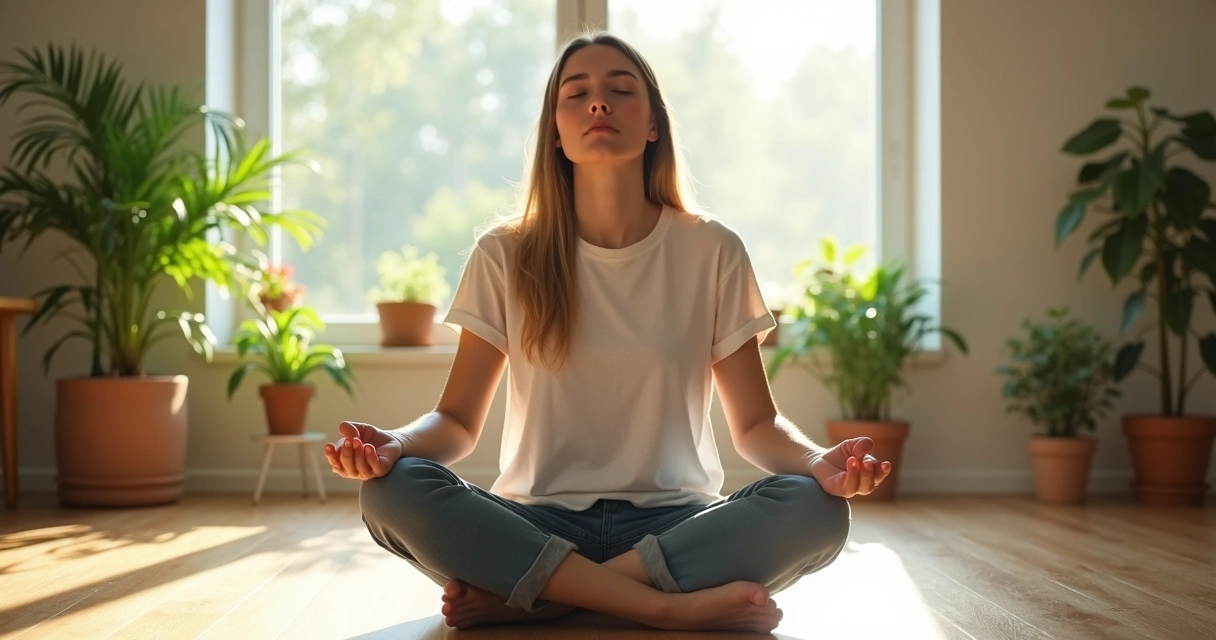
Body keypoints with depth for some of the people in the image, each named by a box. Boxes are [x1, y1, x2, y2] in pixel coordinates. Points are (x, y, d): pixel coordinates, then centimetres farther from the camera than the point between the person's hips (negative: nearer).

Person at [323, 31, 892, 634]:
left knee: (816, 509, -29)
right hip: (537, 524, 0)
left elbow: (756, 424, 2)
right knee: (392, 492, -28)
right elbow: (458, 420, 2)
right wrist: (394, 444, -22)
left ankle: (522, 596, -23)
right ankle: (675, 606, -27)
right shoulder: (506, 255, 2)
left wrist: (818, 461, -21)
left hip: (673, 524, 0)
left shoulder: (712, 252, 2)